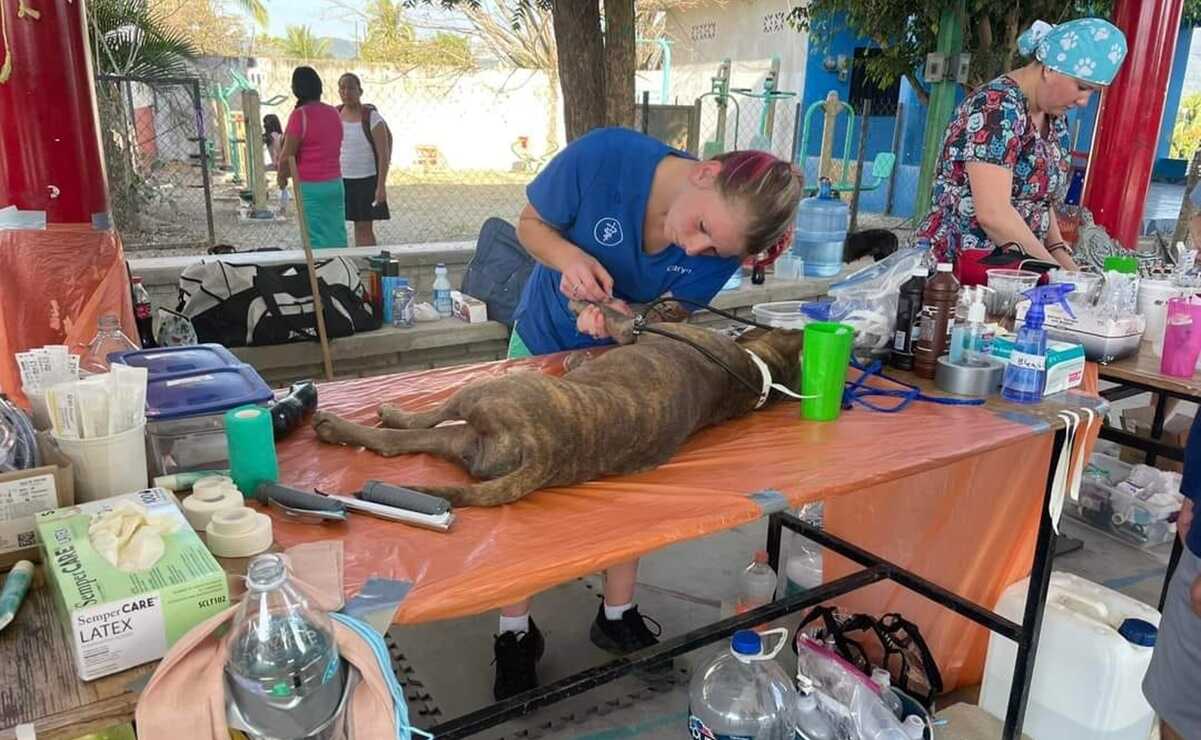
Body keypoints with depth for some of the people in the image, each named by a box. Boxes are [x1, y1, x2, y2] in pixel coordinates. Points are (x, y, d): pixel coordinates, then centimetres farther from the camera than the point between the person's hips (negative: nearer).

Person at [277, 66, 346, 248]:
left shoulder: (300, 115, -12)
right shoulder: (334, 113, 8)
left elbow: (287, 155, -12)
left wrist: (282, 177, 7)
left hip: (310, 187, -6)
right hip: (335, 184, 6)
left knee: (316, 240, -2)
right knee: (337, 237, 8)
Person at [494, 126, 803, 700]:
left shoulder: (722, 246, -25)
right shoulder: (602, 156, -33)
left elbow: (672, 315, -13)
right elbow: (530, 225, -17)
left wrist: (624, 316, -36)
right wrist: (569, 256, -39)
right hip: (545, 345, -1)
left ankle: (617, 617, 33)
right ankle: (515, 633, 24)